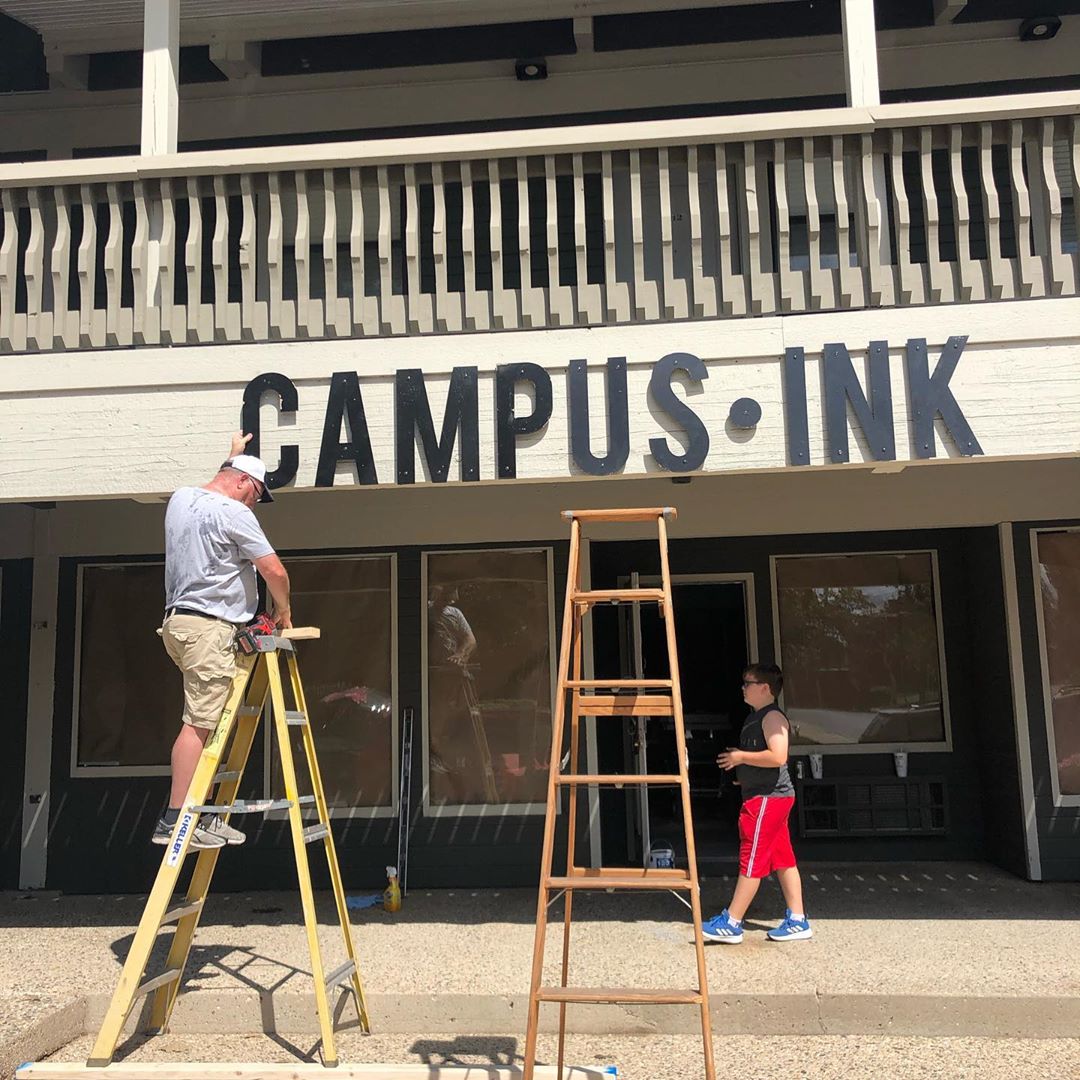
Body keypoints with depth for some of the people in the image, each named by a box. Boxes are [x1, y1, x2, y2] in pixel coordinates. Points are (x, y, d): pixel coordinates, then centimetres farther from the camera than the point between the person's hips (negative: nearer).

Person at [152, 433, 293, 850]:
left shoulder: (181, 498, 17)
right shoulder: (233, 513, -8)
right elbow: (274, 571, -11)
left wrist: (234, 454, 54)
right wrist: (284, 611, 6)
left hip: (178, 621, 10)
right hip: (209, 627, -9)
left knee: (207, 722, 10)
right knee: (200, 723, -10)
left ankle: (202, 815, 10)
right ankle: (174, 820, -12)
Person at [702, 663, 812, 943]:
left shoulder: (772, 717, -15)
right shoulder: (755, 718, 17)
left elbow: (777, 756, -27)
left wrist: (741, 757, -18)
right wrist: (740, 763, 14)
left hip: (767, 798, -11)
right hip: (771, 796, 11)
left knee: (751, 861, -5)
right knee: (783, 859, 11)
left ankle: (731, 923, -1)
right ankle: (797, 920, 16)